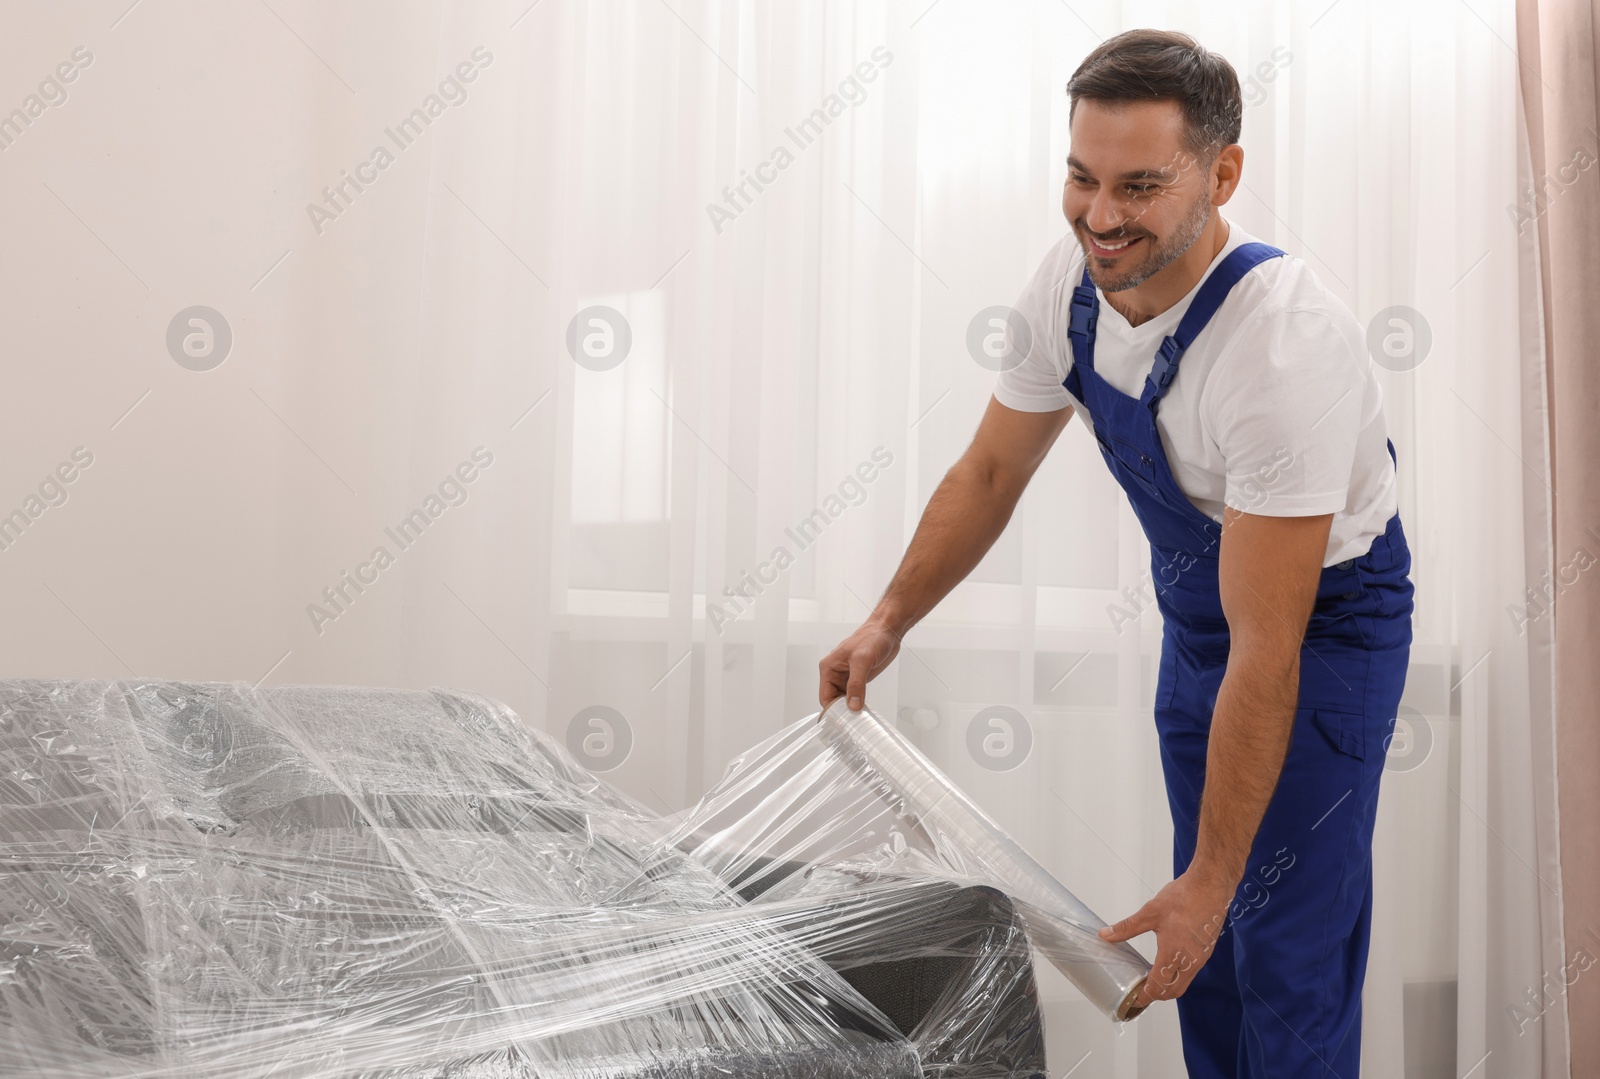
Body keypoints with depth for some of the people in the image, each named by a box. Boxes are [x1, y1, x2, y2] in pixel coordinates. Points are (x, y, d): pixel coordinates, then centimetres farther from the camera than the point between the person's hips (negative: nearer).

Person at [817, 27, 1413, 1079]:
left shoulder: (1285, 346, -36)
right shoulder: (1071, 281, -15)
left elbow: (1267, 651, -33)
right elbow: (992, 471, 3)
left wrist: (1208, 881, -28)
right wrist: (889, 624, 2)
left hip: (1327, 617, -6)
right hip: (1197, 602, 7)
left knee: (1287, 934, -4)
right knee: (1205, 925, 18)